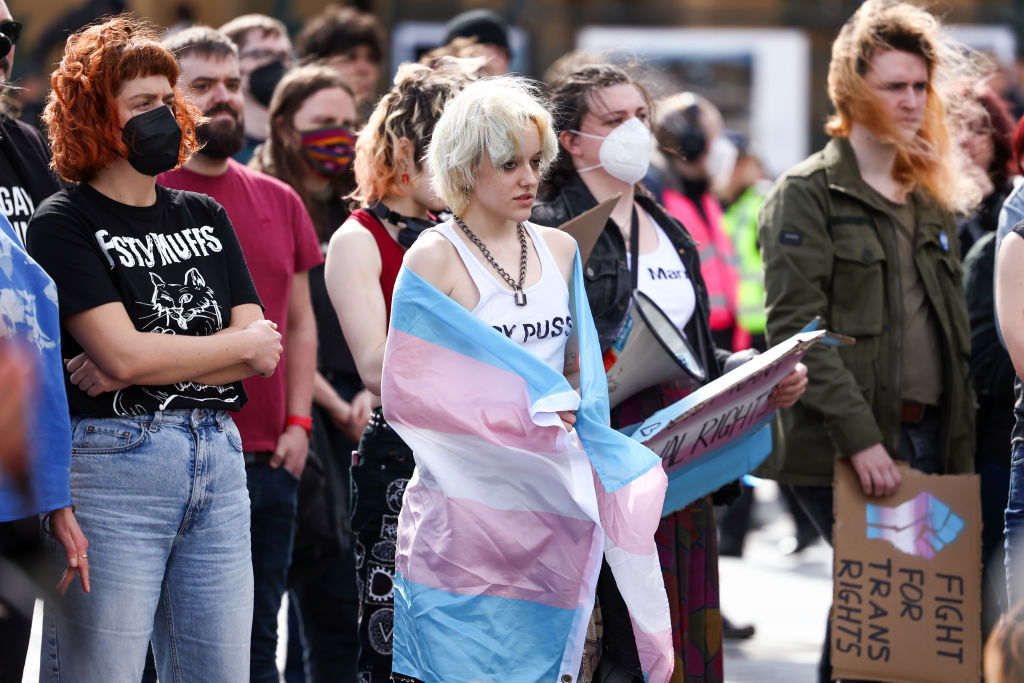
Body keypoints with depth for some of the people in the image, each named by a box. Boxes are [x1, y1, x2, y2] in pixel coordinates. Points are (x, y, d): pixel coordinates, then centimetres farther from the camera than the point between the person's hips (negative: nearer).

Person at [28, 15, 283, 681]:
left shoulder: (205, 218, 15)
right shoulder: (65, 224, -3)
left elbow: (261, 354, 5)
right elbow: (121, 353, -14)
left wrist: (139, 366, -10)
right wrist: (240, 345, -1)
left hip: (219, 462, 6)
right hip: (110, 468, -6)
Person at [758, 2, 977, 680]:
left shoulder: (928, 200, 19)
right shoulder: (807, 194, -3)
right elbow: (796, 330, -12)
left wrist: (962, 440, 12)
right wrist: (859, 438, -19)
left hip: (930, 437, 6)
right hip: (845, 447, -6)